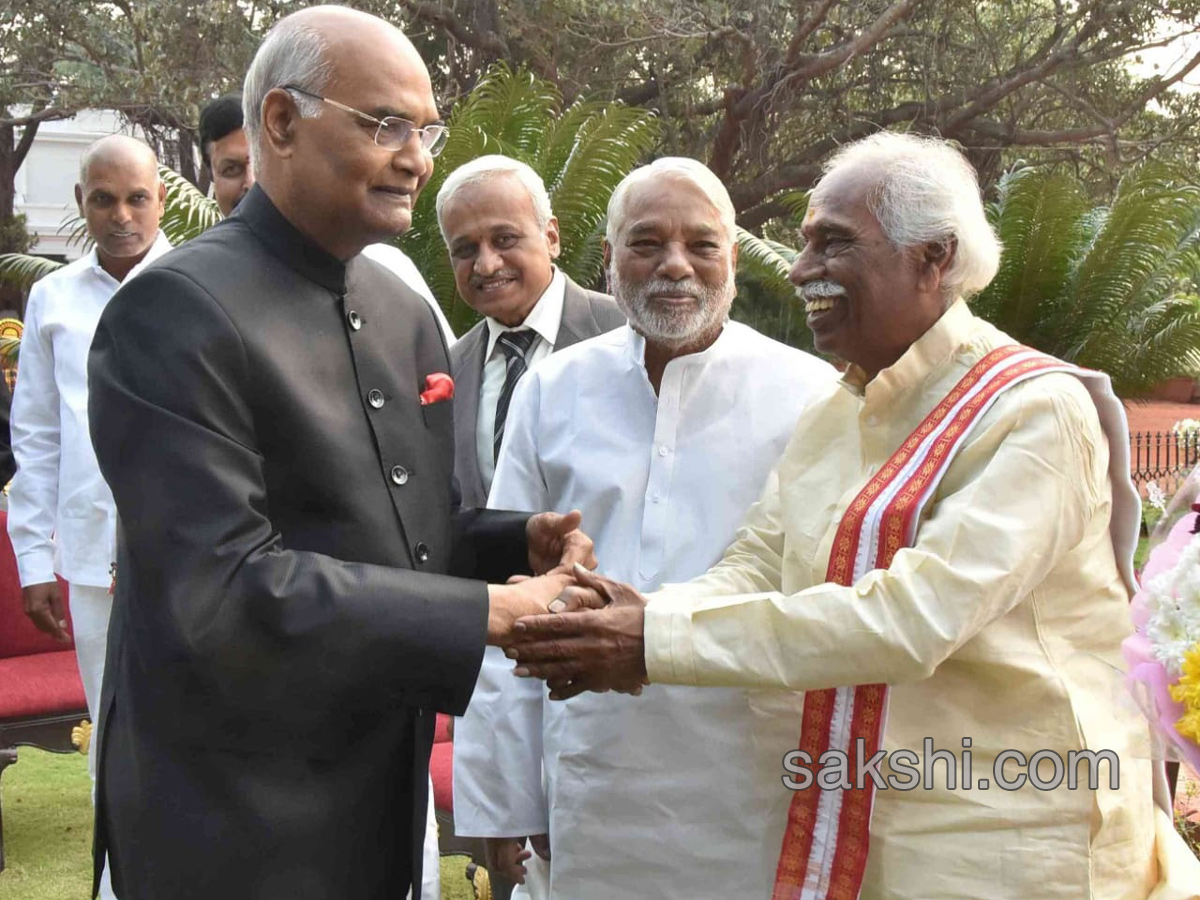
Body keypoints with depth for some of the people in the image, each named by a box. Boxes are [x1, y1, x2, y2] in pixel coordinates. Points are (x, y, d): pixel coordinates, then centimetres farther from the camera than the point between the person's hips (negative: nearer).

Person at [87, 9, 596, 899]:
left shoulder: (406, 311, 7)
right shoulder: (176, 312, -18)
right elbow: (223, 590, -26)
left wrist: (520, 540, -5)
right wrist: (491, 614, -24)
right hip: (239, 827, -7)